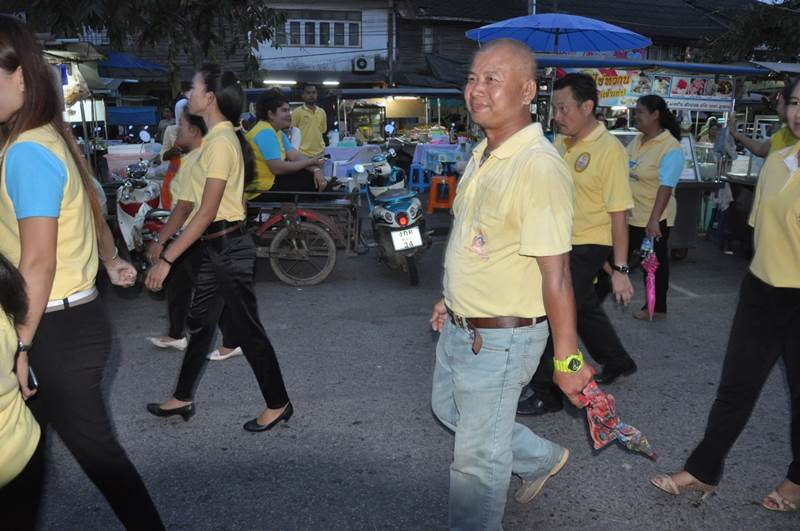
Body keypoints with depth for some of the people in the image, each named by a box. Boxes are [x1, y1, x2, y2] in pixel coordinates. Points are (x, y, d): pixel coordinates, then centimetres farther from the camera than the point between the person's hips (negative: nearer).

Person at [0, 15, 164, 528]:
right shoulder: (53, 138, 10)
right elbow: (90, 209, 24)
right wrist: (112, 261, 39)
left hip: (56, 331, -9)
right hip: (74, 317, 9)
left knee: (99, 453, 3)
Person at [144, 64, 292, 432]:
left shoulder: (220, 142, -20)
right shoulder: (223, 136, 10)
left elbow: (206, 212, -24)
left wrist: (166, 259, -23)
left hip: (227, 248, -10)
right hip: (217, 245, 10)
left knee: (246, 329, 2)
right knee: (200, 322, 19)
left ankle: (278, 404, 17)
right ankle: (183, 398, 35)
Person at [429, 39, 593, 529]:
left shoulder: (539, 166, -24)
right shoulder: (484, 154, 6)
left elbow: (556, 274, -25)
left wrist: (567, 360, -21)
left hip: (501, 339, -10)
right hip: (459, 327, 10)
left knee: (477, 458, 8)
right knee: (449, 410, 29)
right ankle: (543, 458, 47)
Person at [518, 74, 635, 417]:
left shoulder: (609, 150, -18)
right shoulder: (560, 142, 4)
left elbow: (619, 214, -18)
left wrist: (620, 270, -19)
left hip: (588, 247, -8)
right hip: (562, 243, 8)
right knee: (585, 309, 22)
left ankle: (547, 394, 11)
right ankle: (617, 362, 45)